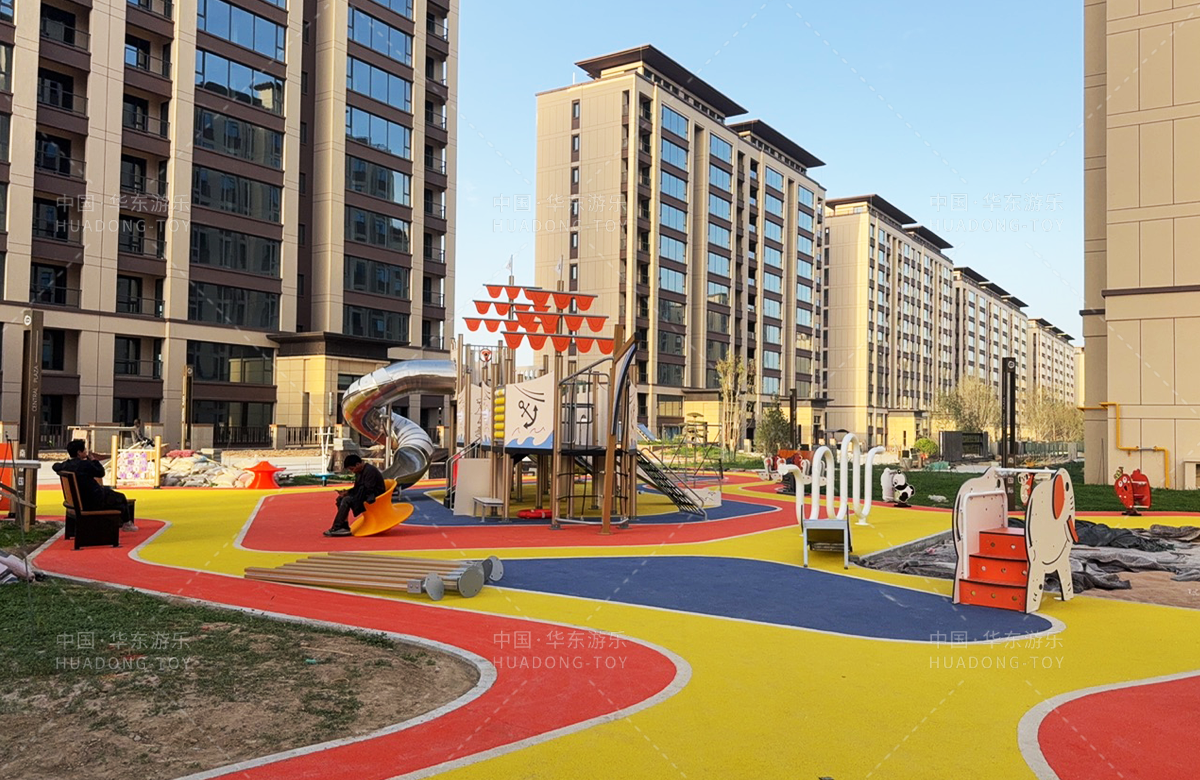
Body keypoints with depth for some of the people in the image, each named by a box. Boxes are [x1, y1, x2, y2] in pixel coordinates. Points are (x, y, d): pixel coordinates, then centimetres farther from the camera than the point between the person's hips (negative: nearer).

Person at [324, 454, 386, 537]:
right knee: (340, 499, -3)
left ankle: (336, 528, -22)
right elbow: (357, 488, 16)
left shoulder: (370, 471, -18)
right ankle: (345, 526, -10)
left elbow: (367, 490, -23)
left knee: (347, 500, -25)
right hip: (365, 495, 10)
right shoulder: (359, 472, 12)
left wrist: (348, 493, -18)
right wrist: (347, 492, -6)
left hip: (373, 496, -10)